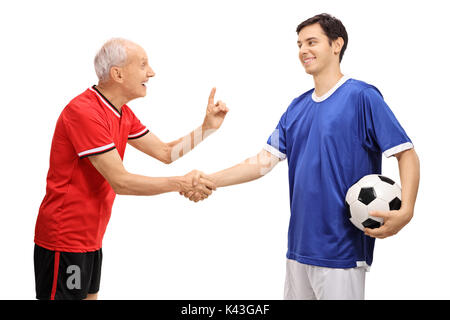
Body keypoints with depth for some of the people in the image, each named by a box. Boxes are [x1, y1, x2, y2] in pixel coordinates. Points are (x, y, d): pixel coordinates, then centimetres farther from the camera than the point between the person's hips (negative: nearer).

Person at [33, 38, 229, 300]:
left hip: (91, 237, 10)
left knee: (89, 295, 16)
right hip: (65, 239, -9)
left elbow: (165, 152, 12)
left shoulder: (122, 113, 10)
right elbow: (120, 182, -23)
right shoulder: (84, 113, -22)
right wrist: (181, 183, -18)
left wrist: (208, 127, 1)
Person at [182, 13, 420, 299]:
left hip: (342, 250, -6)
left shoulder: (362, 97, -8)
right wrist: (209, 181, 0)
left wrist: (405, 212, -25)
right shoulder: (297, 107, 12)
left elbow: (407, 154, -10)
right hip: (299, 245, 7)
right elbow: (264, 161, 10)